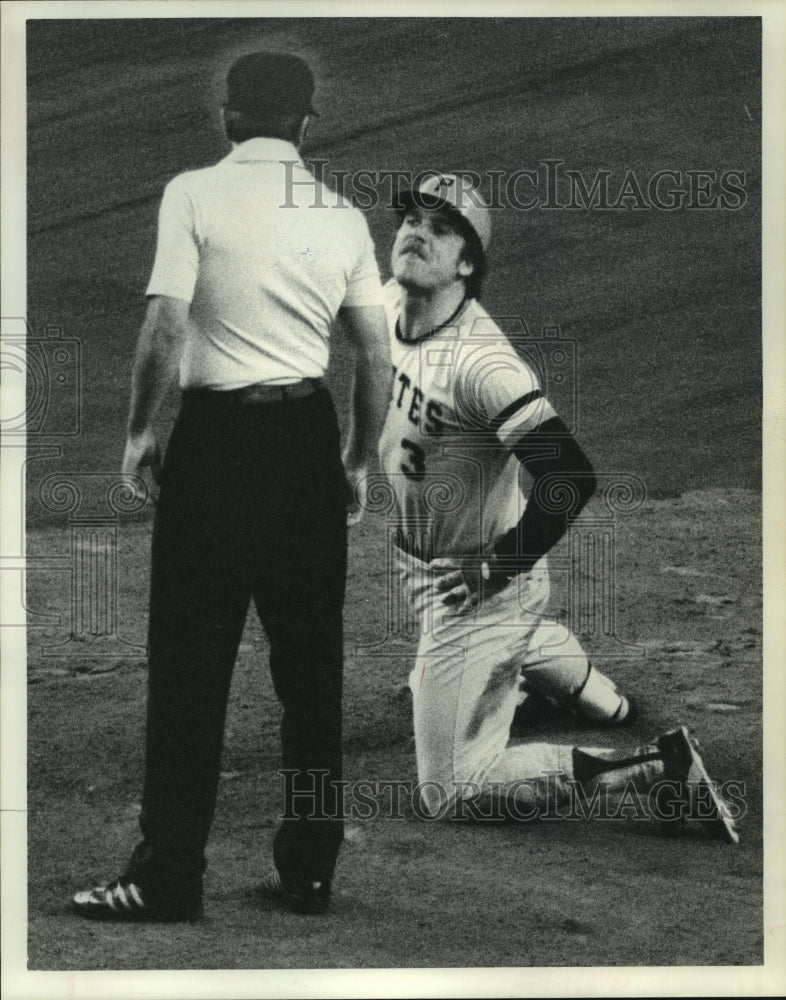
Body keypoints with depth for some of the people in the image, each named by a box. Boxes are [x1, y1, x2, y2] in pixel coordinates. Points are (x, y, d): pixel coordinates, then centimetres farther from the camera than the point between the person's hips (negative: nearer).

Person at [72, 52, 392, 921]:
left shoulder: (195, 194, -5)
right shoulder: (341, 214, 7)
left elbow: (165, 328, -13)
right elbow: (377, 357, 6)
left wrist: (137, 431, 1)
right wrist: (359, 459, 18)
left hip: (217, 436, -4)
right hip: (308, 435, 4)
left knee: (191, 663, 1)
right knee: (310, 663, 11)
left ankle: (169, 876, 2)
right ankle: (309, 872, 17)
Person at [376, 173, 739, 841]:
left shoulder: (480, 360, -32)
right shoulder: (387, 307, -6)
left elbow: (571, 476, -36)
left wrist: (501, 566, -26)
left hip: (479, 585, -9)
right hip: (419, 572, 9)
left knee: (451, 792, -7)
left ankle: (660, 766, -6)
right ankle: (585, 684, 57)